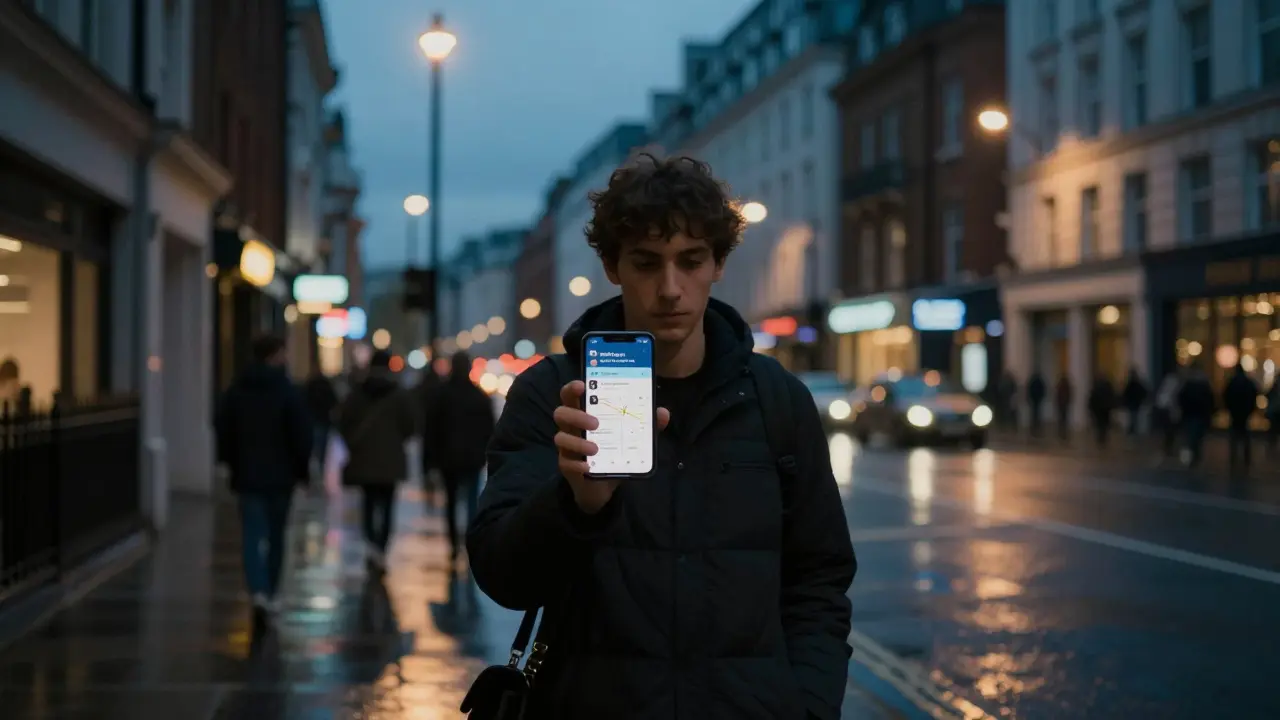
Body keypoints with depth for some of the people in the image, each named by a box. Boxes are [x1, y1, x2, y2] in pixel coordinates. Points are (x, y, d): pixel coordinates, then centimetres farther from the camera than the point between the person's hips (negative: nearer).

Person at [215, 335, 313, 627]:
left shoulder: (235, 392, 2)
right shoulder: (288, 392, -8)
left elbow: (222, 431, 6)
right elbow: (302, 435, -9)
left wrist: (231, 463, 18)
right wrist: (302, 469, 3)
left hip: (247, 474, 2)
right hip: (280, 474, -1)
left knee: (252, 537, -1)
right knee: (276, 536, 12)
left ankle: (259, 591, -20)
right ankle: (270, 595, 19)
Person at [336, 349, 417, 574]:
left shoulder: (356, 393, 0)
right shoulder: (400, 394, -3)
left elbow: (343, 421, -3)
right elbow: (410, 426, -4)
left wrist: (354, 443, 10)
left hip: (363, 458, 1)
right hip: (390, 460, -1)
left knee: (369, 504, 14)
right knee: (386, 505, 3)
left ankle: (371, 542, -5)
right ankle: (381, 551, -7)